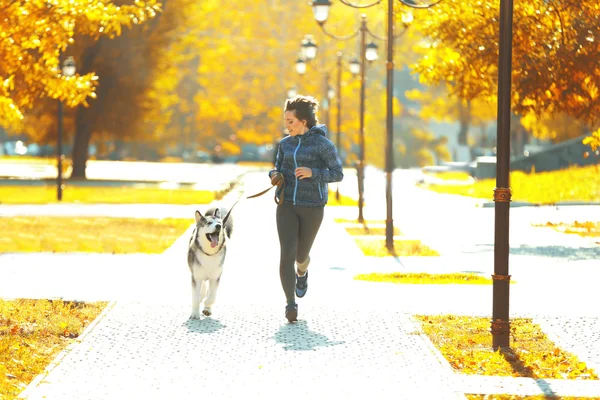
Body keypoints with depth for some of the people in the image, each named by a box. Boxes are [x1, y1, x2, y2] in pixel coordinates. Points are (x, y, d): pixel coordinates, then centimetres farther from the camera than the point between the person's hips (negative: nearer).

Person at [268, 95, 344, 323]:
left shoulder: (322, 144, -9)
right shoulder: (286, 144, 6)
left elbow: (337, 174, -8)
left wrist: (312, 173, -24)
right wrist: (275, 176, -7)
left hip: (312, 207, -3)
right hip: (287, 204, 3)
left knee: (301, 254, 13)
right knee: (287, 253, -15)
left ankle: (302, 272, 51)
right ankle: (291, 304, -15)